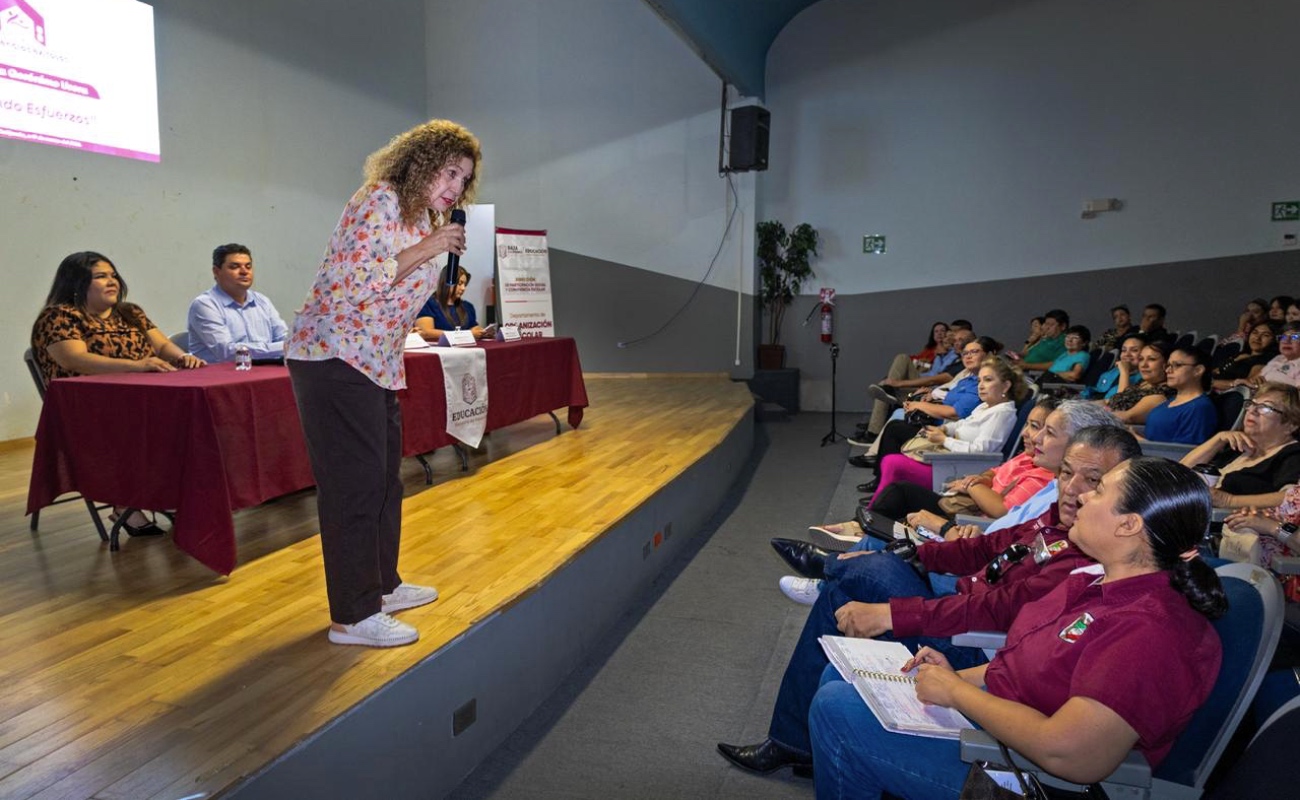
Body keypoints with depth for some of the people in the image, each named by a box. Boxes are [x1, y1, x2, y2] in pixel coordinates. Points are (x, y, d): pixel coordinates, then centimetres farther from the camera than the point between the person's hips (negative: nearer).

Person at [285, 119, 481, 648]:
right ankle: (353, 616, 4)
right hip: (334, 358, -10)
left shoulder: (423, 218, 15)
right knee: (354, 483, -6)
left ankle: (382, 584, 31)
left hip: (376, 364, 10)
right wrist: (426, 250, -21)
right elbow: (353, 282, -22)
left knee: (384, 477, 16)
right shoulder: (380, 202, -14)